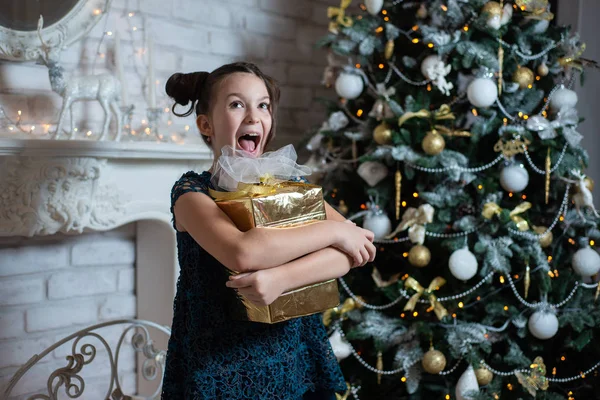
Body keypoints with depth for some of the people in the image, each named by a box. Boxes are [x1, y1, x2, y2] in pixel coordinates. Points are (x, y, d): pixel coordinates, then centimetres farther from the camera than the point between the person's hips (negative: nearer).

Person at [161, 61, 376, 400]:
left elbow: (358, 245, -11)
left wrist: (282, 277, -26)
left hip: (296, 362, 4)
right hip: (220, 371, -3)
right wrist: (333, 231, -20)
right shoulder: (192, 190, -9)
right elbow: (242, 253, -29)